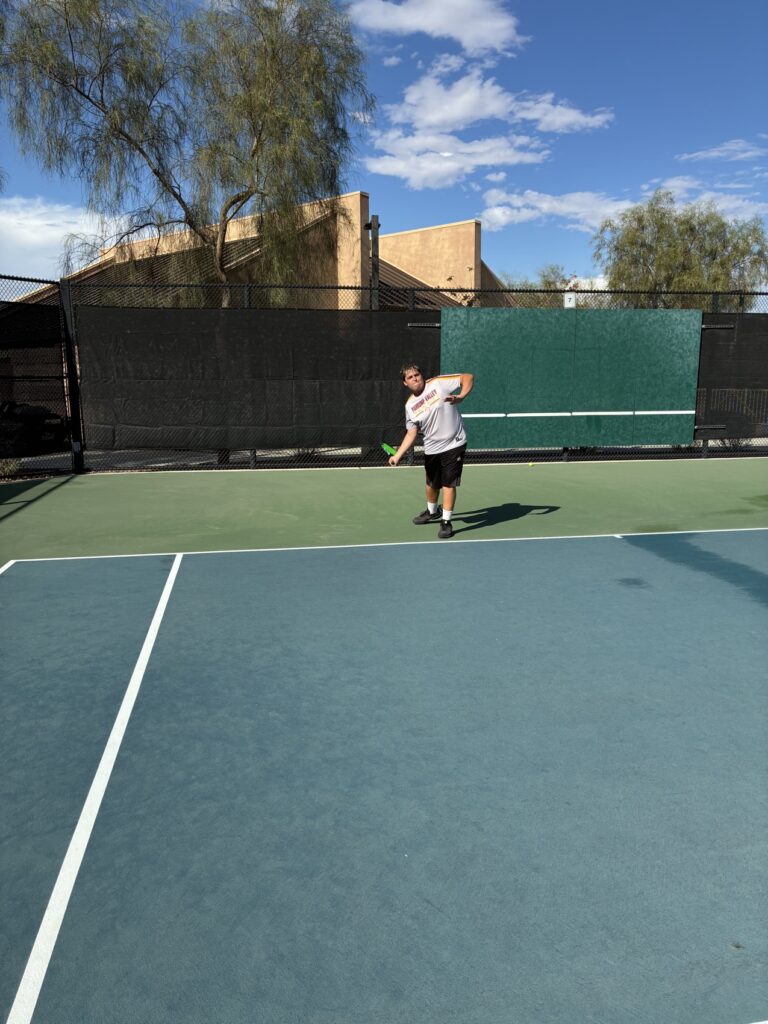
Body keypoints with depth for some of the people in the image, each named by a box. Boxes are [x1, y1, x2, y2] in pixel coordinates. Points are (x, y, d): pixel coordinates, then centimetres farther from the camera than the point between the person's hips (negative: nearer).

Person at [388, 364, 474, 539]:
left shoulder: (439, 383, -10)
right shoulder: (410, 405, 2)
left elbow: (468, 377, -10)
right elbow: (412, 433, 3)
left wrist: (461, 397, -26)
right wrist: (397, 455, -4)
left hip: (454, 444, -5)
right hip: (431, 449, 5)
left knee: (448, 484, -8)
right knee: (432, 484, 19)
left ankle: (446, 522, 4)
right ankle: (432, 511, 47)